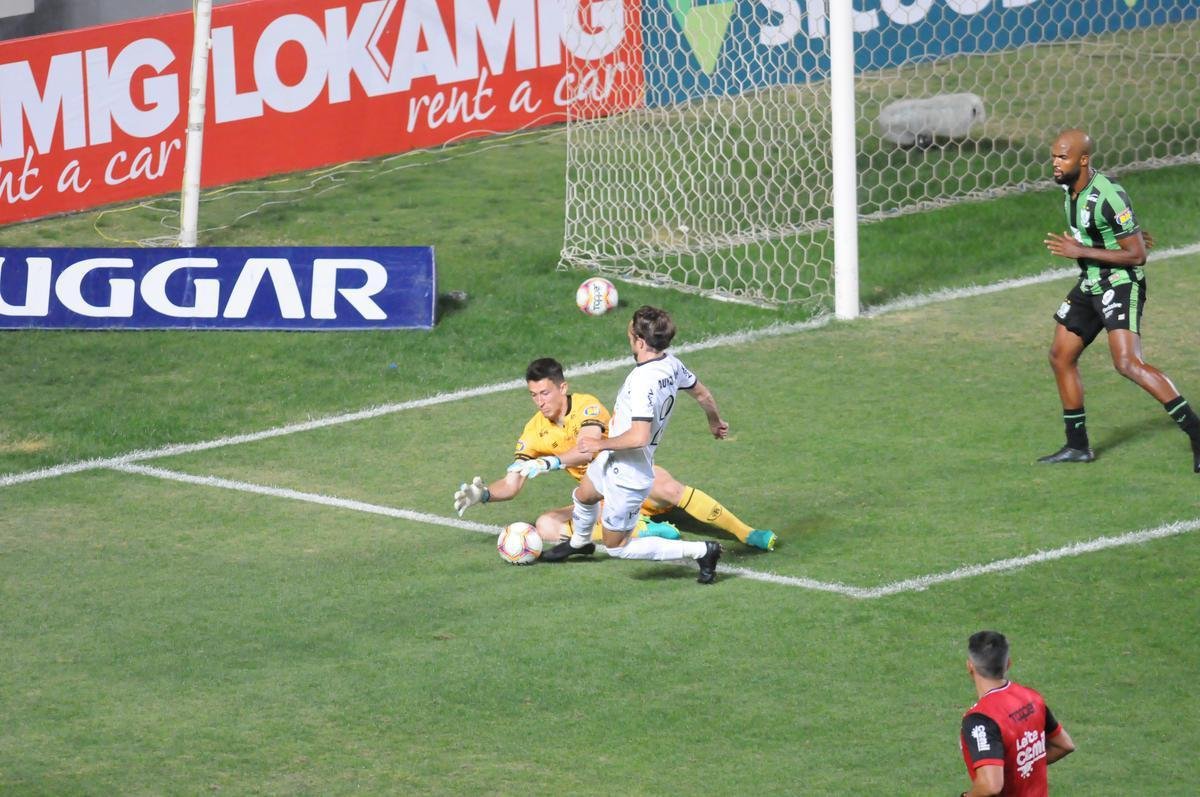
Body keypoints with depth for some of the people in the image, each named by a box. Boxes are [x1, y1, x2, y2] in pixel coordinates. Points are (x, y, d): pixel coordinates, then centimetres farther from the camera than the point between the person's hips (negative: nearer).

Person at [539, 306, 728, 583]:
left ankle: (701, 551, 4)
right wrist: (715, 422, 31)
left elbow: (640, 437, -41)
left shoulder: (642, 382, -35)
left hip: (627, 478, -9)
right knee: (582, 497, 34)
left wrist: (601, 444, -24)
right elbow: (702, 394, 10)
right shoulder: (672, 365, -7)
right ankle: (579, 542, 66)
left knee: (617, 547, 6)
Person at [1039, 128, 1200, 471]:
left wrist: (1081, 251, -24)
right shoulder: (1071, 188, 4)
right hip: (1089, 285, 10)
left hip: (1120, 285, -10)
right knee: (1060, 357, 12)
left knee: (1128, 363, -24)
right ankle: (1077, 446, 24)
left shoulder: (1108, 197, -24)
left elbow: (1138, 255, -23)